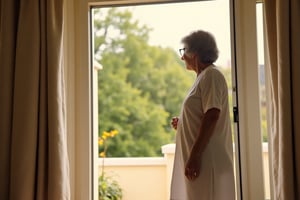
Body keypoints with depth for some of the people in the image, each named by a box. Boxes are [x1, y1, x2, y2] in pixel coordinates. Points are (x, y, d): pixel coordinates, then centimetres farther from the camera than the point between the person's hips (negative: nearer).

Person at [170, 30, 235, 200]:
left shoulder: (211, 75, -10)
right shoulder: (204, 77, 19)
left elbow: (212, 116, -21)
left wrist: (194, 156, -23)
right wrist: (182, 124, 10)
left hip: (208, 161, -10)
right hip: (203, 159, 10)